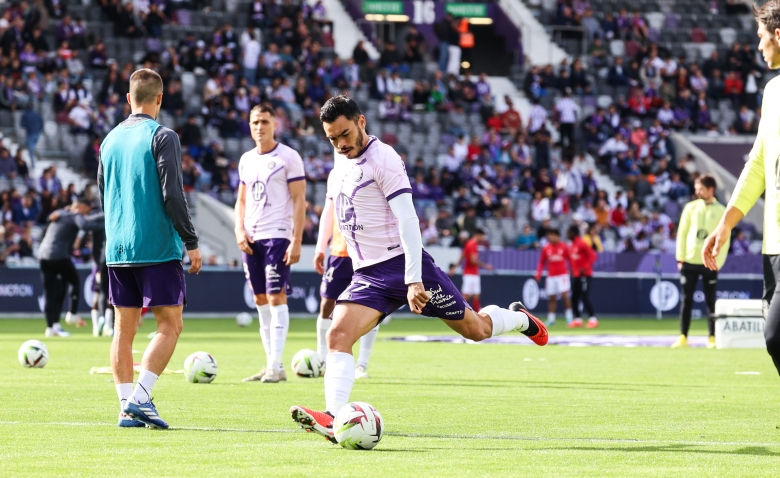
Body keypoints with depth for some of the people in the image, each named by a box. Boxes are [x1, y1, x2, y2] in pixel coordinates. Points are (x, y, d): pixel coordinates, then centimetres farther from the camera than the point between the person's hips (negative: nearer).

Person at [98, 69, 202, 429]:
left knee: (124, 328, 8)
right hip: (157, 248, -6)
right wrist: (191, 242, -8)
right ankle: (140, 397, -14)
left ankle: (126, 407, 5)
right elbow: (172, 194, -13)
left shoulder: (110, 140, 12)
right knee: (169, 324, -1)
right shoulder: (162, 137, -8)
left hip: (117, 249, 6)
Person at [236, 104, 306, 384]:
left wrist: (297, 241, -14)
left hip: (278, 235, -6)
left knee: (276, 298, -10)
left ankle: (276, 366, -11)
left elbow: (299, 200, -7)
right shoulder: (246, 160, 14)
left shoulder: (288, 157, -4)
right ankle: (270, 365, 11)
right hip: (251, 238, 6)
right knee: (260, 300, 7)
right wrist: (240, 230, 3)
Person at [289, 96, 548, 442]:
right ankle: (333, 419, -30)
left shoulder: (383, 159, -13)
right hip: (367, 275, 6)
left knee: (475, 329, 6)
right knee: (337, 336, -19)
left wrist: (413, 280, -25)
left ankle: (520, 319, 38)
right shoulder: (340, 168, 12)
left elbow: (407, 220, -19)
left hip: (402, 263, -6)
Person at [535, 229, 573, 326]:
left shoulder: (564, 247, -1)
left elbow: (570, 260, 5)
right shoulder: (546, 248, 3)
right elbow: (542, 262, 9)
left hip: (562, 275, -2)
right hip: (551, 276, 2)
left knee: (564, 295, -11)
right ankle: (551, 319, 11)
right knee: (551, 298, 5)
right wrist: (538, 273, -2)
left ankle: (569, 318, -3)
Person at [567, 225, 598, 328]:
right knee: (574, 298, 9)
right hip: (576, 276, 9)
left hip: (584, 275, -9)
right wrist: (573, 270, 15)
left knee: (585, 298, -13)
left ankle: (593, 319, -11)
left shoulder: (581, 244, -15)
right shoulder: (572, 245, 13)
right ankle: (577, 320, 17)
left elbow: (593, 256, -20)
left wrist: (585, 268, -26)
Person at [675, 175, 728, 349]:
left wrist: (718, 262, -8)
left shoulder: (721, 211, 2)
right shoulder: (690, 208, 6)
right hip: (689, 262, 2)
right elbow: (682, 233, 6)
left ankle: (712, 338, 4)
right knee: (687, 300, 3)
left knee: (711, 302, 0)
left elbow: (724, 240, 0)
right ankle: (683, 337, 6)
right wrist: (680, 258, -1)